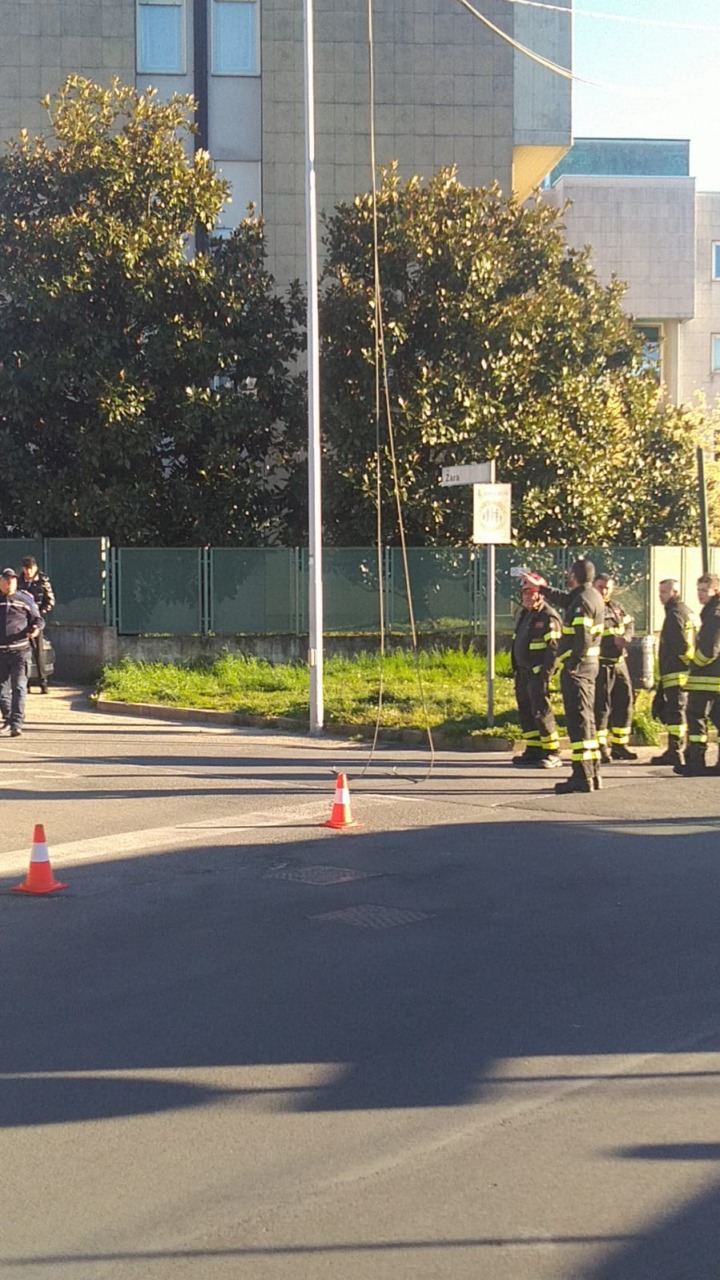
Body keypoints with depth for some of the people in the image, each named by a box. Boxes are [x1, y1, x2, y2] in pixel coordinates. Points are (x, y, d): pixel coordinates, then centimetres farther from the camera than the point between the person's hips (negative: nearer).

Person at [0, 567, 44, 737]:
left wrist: (36, 629, -10)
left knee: (19, 687, -10)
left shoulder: (25, 600, 6)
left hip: (19, 650, -2)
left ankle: (16, 724, -13)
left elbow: (37, 618, 12)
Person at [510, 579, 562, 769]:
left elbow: (553, 647, -19)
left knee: (541, 710, -11)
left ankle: (552, 753, -5)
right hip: (523, 671, 9)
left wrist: (545, 673, -23)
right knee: (525, 710, 11)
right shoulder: (525, 615, 17)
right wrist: (516, 670, 20)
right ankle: (533, 750, 19)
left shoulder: (548, 616, -12)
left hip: (538, 672, -9)